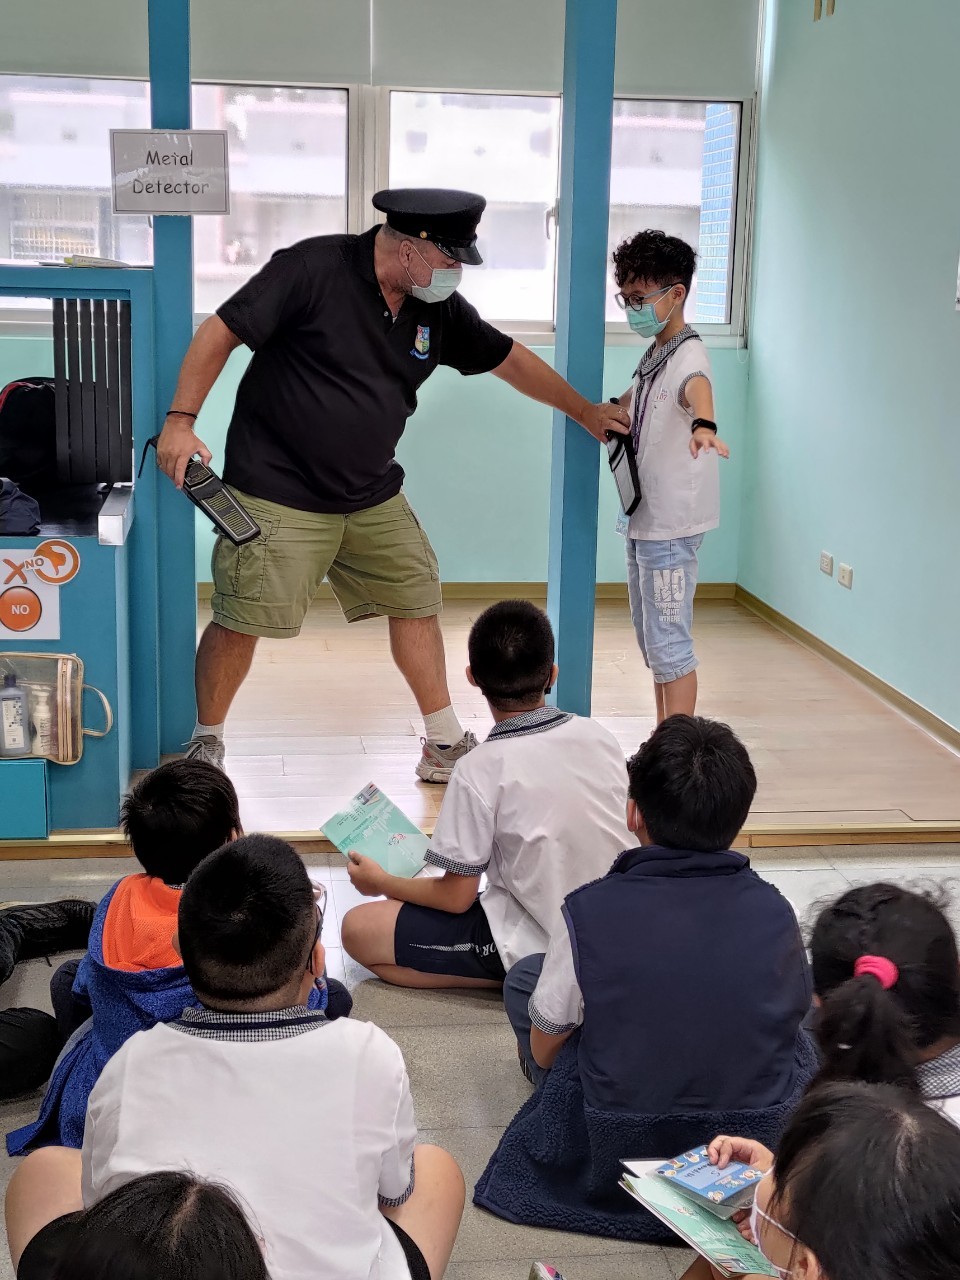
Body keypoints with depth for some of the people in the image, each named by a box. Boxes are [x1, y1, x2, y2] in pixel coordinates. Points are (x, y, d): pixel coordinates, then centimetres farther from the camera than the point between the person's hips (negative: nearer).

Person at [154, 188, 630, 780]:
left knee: (418, 602, 8)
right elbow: (221, 332, -15)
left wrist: (586, 412, 19)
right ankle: (206, 745, 18)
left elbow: (509, 359, 15)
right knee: (240, 623, -4)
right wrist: (181, 421, -20)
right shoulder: (314, 269, -17)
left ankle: (446, 747, 22)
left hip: (373, 497, 7)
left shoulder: (439, 308, 2)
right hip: (278, 493, -6)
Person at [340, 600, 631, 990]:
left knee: (358, 928, -1)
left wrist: (381, 882, 6)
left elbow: (456, 897, -13)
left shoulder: (480, 771, -21)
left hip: (532, 945, -7)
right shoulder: (601, 738, -5)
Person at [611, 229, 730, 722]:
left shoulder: (688, 355, -16)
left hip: (671, 523, -10)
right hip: (642, 518, 10)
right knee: (650, 639, 16)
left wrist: (704, 425, -61)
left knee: (668, 643, -7)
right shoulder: (652, 355, 12)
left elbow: (697, 387, -42)